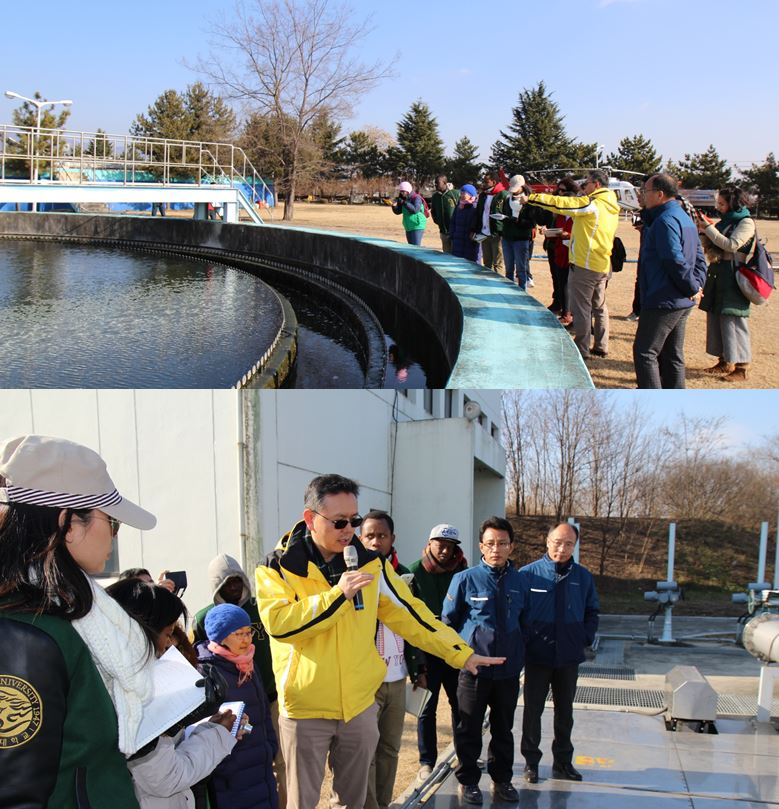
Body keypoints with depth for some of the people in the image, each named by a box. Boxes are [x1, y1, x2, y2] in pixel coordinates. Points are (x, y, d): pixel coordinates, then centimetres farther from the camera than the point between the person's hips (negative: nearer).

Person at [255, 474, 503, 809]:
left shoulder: (370, 564, 1)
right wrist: (337, 594, -27)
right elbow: (278, 623, -24)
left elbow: (409, 613, 5)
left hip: (359, 705, 4)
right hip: (304, 709, -3)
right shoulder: (277, 567, -10)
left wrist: (462, 653, 1)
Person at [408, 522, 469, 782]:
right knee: (428, 707, 4)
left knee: (460, 703, 11)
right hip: (427, 650, -2)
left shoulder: (462, 572, 2)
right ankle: (427, 761, 12)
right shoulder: (415, 572, -4)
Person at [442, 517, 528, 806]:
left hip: (509, 670, 3)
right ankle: (468, 780, 20)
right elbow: (448, 621, 1)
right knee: (469, 729, 6)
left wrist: (519, 653, 12)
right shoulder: (465, 579, -6)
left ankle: (501, 778, 28)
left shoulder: (519, 581, 3)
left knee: (503, 728, 14)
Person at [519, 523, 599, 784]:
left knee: (565, 711, 14)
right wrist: (523, 642, -9)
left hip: (569, 657, 3)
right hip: (537, 655, -3)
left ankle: (562, 761, 26)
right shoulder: (529, 573, -9)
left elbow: (592, 612, 14)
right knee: (533, 710, 7)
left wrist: (586, 638, 2)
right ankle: (531, 761, 19)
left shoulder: (583, 577, 2)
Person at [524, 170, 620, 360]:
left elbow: (560, 204, -16)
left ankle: (582, 349, 1)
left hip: (584, 264, -8)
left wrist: (531, 198, -11)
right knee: (599, 307, 15)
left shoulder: (591, 203, -15)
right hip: (603, 265, 8)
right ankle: (601, 346, 20)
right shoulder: (611, 206, 11)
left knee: (581, 308, -2)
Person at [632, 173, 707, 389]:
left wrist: (692, 289, -13)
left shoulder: (665, 221, -18)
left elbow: (676, 261, -23)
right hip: (682, 302, 10)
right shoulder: (685, 218, 15)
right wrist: (696, 286, 5)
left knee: (644, 353, -3)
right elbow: (699, 258, 16)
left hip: (663, 302, -10)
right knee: (672, 355, 15)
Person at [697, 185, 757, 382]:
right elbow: (710, 248, 17)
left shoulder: (746, 222, -8)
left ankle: (741, 367, -3)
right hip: (717, 275, 8)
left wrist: (708, 228, -15)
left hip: (733, 279, -8)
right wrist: (703, 232, 0)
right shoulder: (725, 221, 14)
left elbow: (732, 245, -21)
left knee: (733, 321, -8)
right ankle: (725, 362, 19)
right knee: (716, 319, 9)